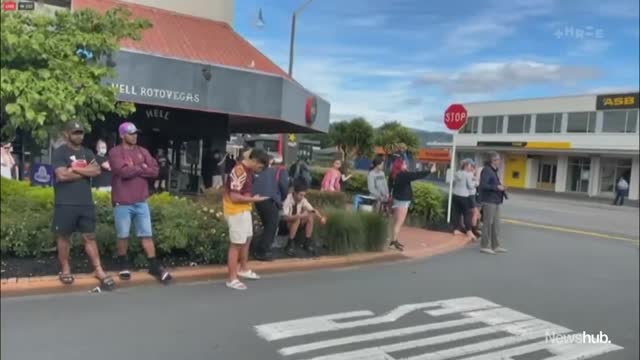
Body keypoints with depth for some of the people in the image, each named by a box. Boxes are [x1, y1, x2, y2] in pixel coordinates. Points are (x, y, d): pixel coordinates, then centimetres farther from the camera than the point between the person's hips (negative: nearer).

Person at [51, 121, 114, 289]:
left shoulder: (87, 153, 14)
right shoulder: (59, 153, -3)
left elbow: (97, 170, -2)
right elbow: (62, 175, -17)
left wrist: (75, 169, -10)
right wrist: (86, 171, -5)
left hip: (86, 203, 4)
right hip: (65, 204, -4)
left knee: (89, 237, 5)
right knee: (64, 237, 7)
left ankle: (98, 270, 5)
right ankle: (65, 269, 19)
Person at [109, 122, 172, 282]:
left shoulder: (143, 151, 11)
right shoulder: (115, 152, -4)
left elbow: (155, 171, 1)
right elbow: (123, 171, -20)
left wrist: (135, 169, -9)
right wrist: (142, 167, -7)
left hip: (141, 201, 4)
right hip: (122, 202, -4)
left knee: (147, 234, 5)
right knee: (123, 235, 7)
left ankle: (154, 266, 9)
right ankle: (123, 265, 25)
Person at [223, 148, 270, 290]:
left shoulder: (248, 170, 6)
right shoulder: (239, 172, -25)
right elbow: (234, 197, -27)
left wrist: (251, 199, 6)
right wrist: (253, 199, -19)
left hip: (244, 210, 10)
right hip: (236, 211, -10)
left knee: (247, 239, 22)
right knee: (237, 244, -4)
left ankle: (243, 269, 40)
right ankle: (232, 279, 6)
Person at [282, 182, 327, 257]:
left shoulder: (303, 200, -8)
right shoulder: (288, 200, -25)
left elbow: (313, 210, -8)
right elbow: (285, 217, -34)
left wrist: (321, 217, -28)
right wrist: (299, 215, -44)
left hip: (297, 224, 6)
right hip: (285, 225, -5)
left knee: (311, 216, -18)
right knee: (297, 219, -34)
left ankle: (307, 243, -9)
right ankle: (290, 244, -23)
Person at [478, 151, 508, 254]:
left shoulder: (494, 171, 18)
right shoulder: (486, 170, -12)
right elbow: (483, 185, -21)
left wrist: (501, 187, 8)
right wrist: (497, 187, -19)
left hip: (495, 201, 10)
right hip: (489, 201, -10)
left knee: (496, 224, 12)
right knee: (488, 223, -5)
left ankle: (495, 245, 19)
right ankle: (485, 246, 2)